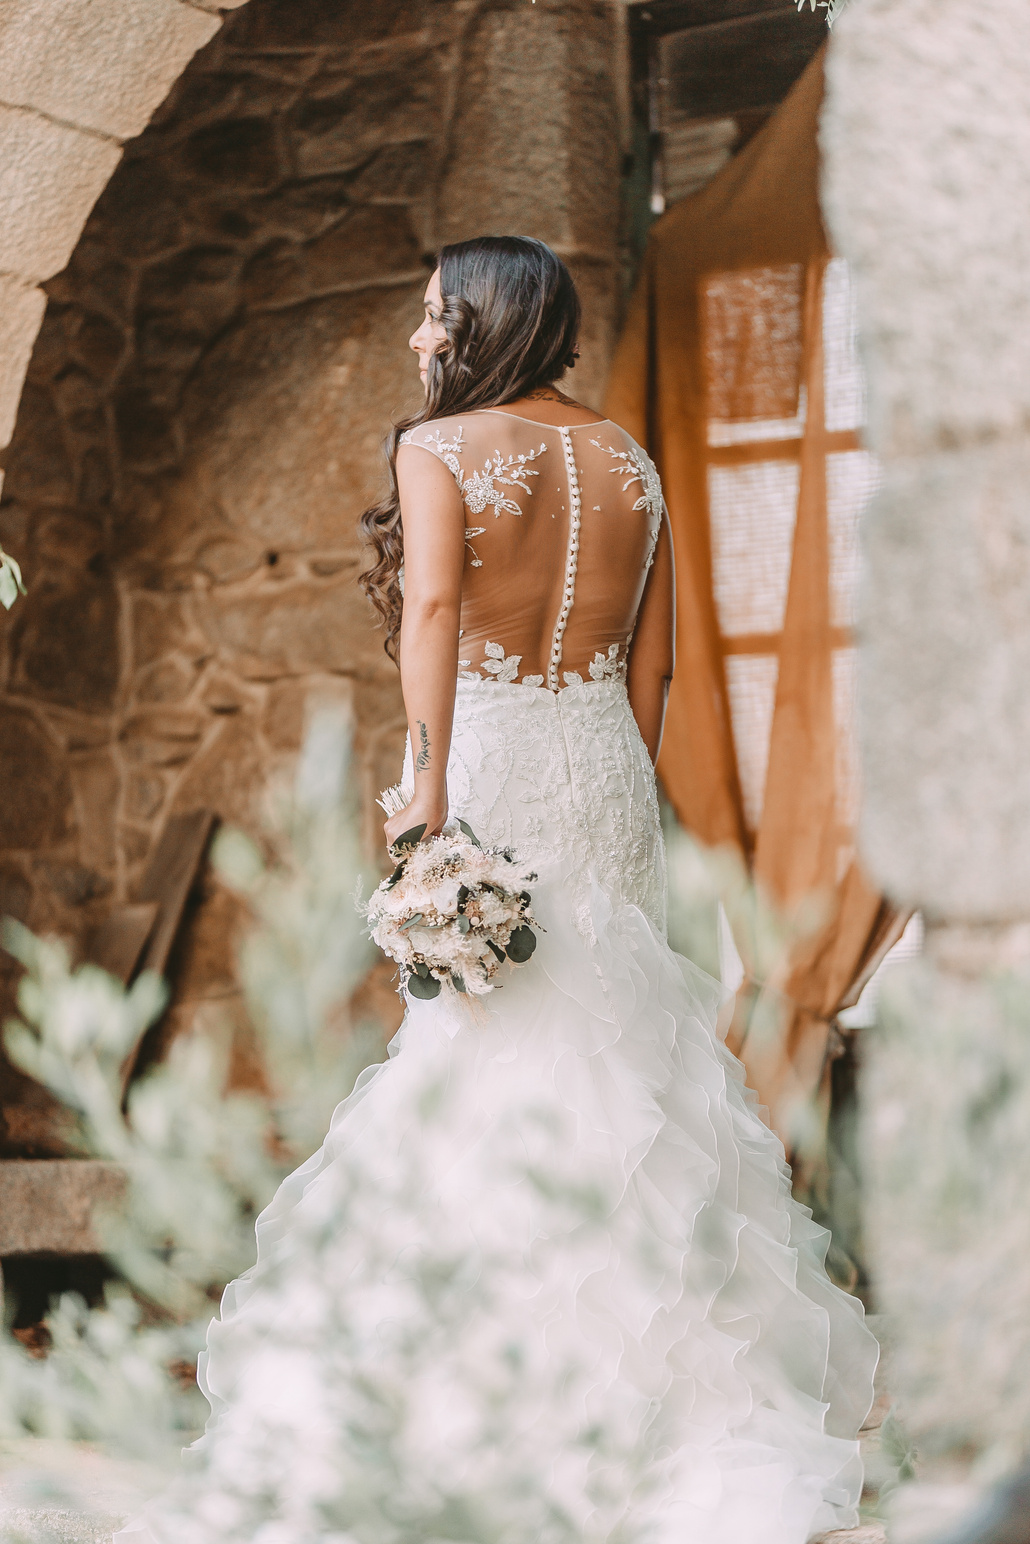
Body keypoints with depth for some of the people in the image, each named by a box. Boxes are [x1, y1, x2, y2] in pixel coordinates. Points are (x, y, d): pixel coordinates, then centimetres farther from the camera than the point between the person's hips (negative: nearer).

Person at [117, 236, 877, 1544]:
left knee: (489, 1043, -1)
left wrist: (427, 784, -26)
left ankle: (504, 1378, 5)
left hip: (490, 759, -5)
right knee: (616, 1034, 11)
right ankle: (643, 1363, 18)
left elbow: (432, 611, -21)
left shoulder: (438, 447, -6)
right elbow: (652, 659, 12)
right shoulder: (628, 460, 11)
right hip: (605, 766, 6)